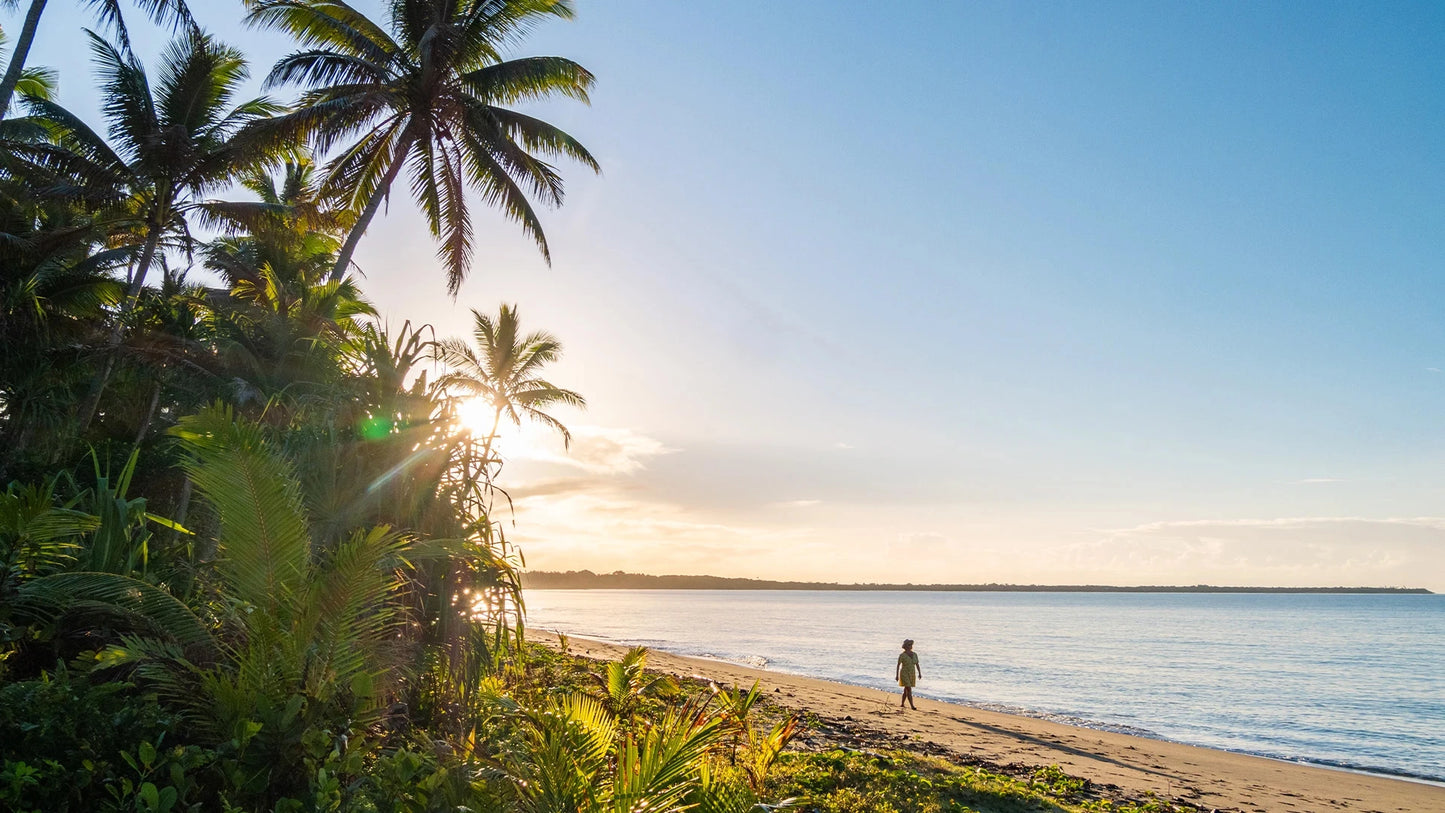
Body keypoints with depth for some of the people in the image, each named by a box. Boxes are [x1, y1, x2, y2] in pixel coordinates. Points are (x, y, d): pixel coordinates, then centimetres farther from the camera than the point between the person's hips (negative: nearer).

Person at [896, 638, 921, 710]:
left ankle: (902, 704, 25)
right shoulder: (902, 655, -11)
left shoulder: (914, 654, 4)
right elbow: (898, 665, -7)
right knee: (909, 690, -13)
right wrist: (897, 675, -8)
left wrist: (919, 673, -6)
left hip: (912, 674, 6)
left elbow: (917, 665, 5)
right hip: (904, 674, -6)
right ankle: (912, 706, -11)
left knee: (906, 690, 12)